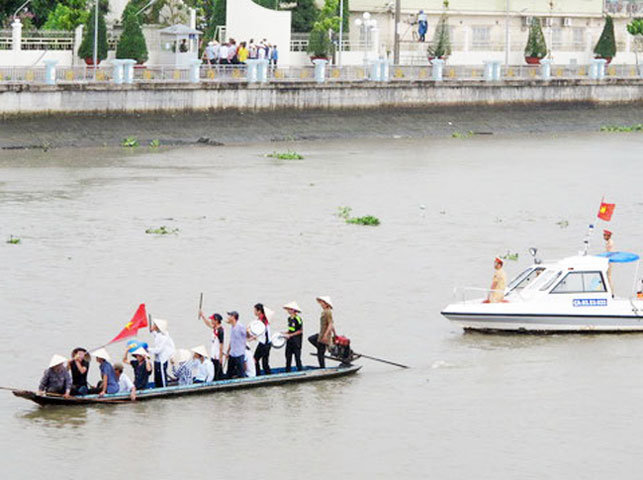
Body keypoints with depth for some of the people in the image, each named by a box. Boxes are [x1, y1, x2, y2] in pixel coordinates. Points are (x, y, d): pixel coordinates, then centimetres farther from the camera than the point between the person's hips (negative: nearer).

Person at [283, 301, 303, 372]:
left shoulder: (298, 319, -15)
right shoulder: (289, 318, 10)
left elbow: (300, 331, -16)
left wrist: (290, 335, -19)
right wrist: (285, 333, 4)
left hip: (296, 342, -8)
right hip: (289, 341, 8)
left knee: (297, 357, -4)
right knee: (288, 356, 9)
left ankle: (300, 371, 4)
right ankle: (287, 371, 16)